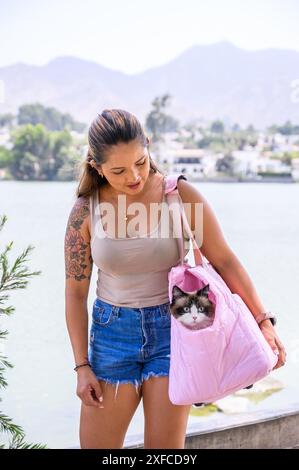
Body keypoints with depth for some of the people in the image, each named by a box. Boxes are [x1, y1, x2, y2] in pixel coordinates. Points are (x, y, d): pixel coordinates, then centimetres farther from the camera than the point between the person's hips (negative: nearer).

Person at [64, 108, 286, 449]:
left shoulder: (181, 195, -9)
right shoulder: (86, 211, -7)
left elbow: (225, 260, -4)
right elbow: (75, 293, -1)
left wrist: (263, 321, -11)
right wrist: (82, 367, -4)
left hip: (171, 331, -1)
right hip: (112, 332, 1)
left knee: (166, 447, 1)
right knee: (96, 445, 1)